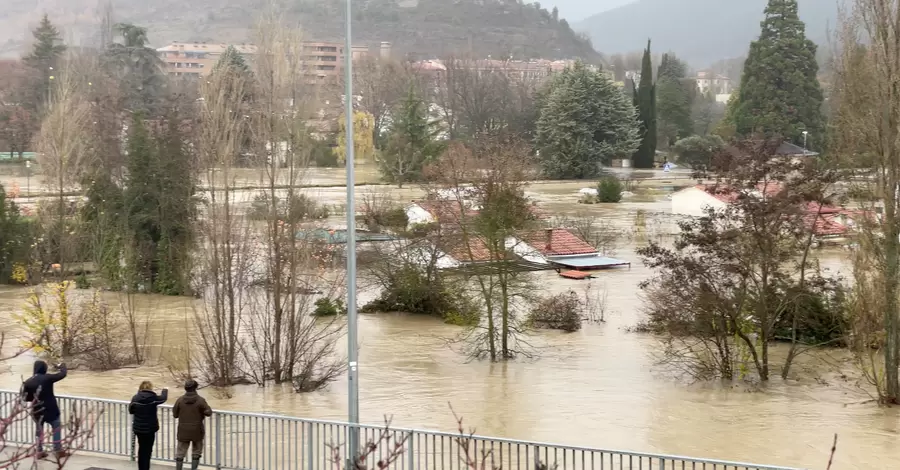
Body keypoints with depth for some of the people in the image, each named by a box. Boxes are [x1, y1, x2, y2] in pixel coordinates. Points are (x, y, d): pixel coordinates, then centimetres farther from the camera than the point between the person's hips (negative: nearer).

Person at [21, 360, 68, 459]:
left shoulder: (28, 382, -6)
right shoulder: (47, 378, -14)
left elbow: (26, 398, 0)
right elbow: (63, 374, -3)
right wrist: (62, 366, 18)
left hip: (37, 410, 3)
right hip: (50, 409, -3)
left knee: (39, 430, 19)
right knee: (56, 428, 14)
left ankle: (40, 452, 22)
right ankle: (58, 451, 15)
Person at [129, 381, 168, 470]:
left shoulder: (135, 398, -8)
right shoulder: (153, 398, -12)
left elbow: (131, 410, 5)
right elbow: (163, 398, 9)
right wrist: (165, 390, 30)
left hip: (138, 428, 3)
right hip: (150, 428, -3)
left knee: (141, 448, 18)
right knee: (147, 450, 4)